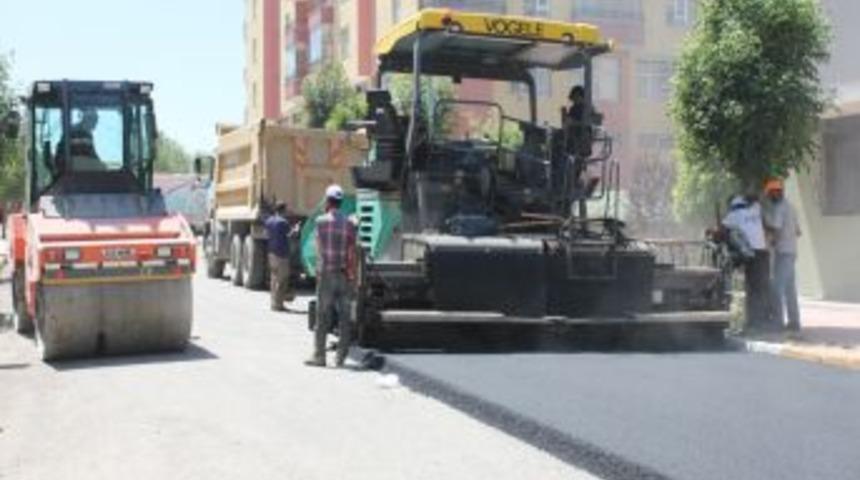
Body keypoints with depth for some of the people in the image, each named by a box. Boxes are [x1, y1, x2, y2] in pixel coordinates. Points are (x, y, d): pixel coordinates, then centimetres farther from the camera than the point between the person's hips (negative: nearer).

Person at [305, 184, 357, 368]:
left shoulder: (321, 221, -3)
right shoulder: (349, 224, 1)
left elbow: (319, 247, 7)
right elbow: (352, 254, -4)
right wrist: (352, 275, -1)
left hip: (326, 274, -2)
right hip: (344, 275, 2)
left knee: (322, 317, 2)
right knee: (344, 317, 6)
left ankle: (319, 356, 3)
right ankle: (341, 356, 8)